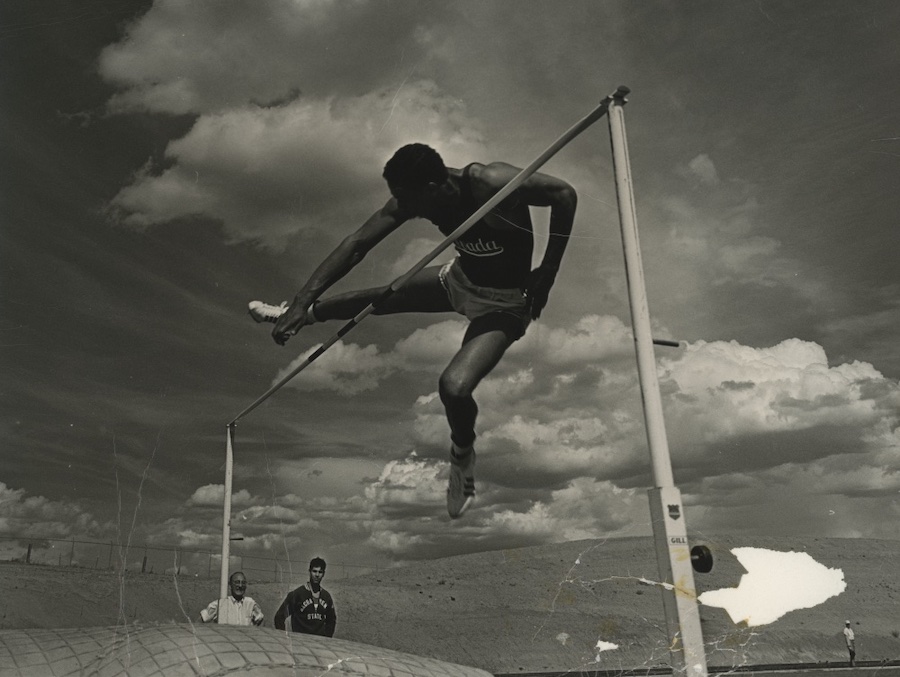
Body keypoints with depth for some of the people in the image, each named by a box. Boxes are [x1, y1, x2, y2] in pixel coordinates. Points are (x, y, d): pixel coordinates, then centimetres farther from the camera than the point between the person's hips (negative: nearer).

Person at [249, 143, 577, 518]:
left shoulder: (491, 183, -35)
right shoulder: (414, 197, -17)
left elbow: (565, 194, -26)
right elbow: (357, 244, -15)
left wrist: (547, 273, -25)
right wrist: (304, 300, -21)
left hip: (503, 303, -6)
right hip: (459, 279, 6)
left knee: (454, 386, -25)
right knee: (380, 297, 14)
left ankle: (463, 456, 10)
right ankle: (301, 313, 47)